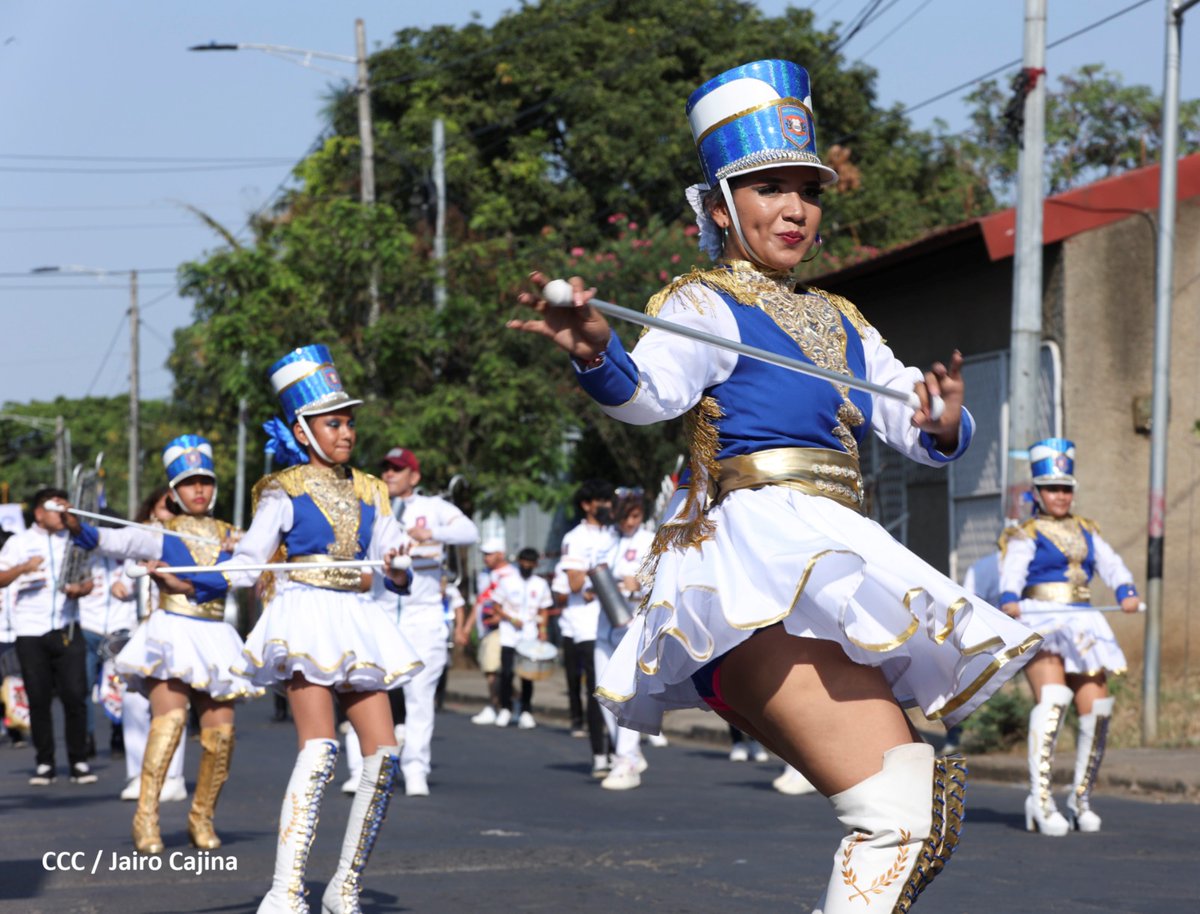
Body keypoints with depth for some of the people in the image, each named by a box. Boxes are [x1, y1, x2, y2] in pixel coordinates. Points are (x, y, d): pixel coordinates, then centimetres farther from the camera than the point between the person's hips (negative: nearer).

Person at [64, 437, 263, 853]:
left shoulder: (230, 538, 14)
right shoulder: (161, 534, 5)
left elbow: (225, 578, -5)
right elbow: (116, 541, -13)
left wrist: (181, 583, -15)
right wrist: (77, 527, -31)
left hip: (214, 637, 4)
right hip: (170, 632, -4)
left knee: (221, 732, -2)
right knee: (170, 715, -23)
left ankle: (202, 816, 16)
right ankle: (146, 815, -25)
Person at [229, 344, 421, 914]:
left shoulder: (368, 493, 15)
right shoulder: (285, 492, 1)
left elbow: (395, 577, 13)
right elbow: (248, 563, -5)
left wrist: (397, 570, -9)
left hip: (354, 621, 6)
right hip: (304, 616, -6)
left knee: (384, 752, -3)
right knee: (319, 748, -21)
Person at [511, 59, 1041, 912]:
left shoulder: (840, 323, 24)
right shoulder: (704, 305, 1)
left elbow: (917, 433, 18)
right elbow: (653, 389, -20)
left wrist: (945, 425, -7)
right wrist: (598, 355, -43)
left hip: (831, 571, 9)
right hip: (761, 563, -9)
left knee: (927, 820, 15)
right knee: (897, 816, -22)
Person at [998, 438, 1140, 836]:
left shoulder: (1086, 532, 20)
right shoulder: (1025, 536, 5)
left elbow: (1110, 563, 5)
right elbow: (1012, 571, -13)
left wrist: (1126, 591, -17)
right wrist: (1010, 599, -35)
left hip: (1082, 624, 5)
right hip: (1040, 623, -5)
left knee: (1096, 706, -6)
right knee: (1051, 698, -25)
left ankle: (1082, 798, 12)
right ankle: (1040, 801, -29)